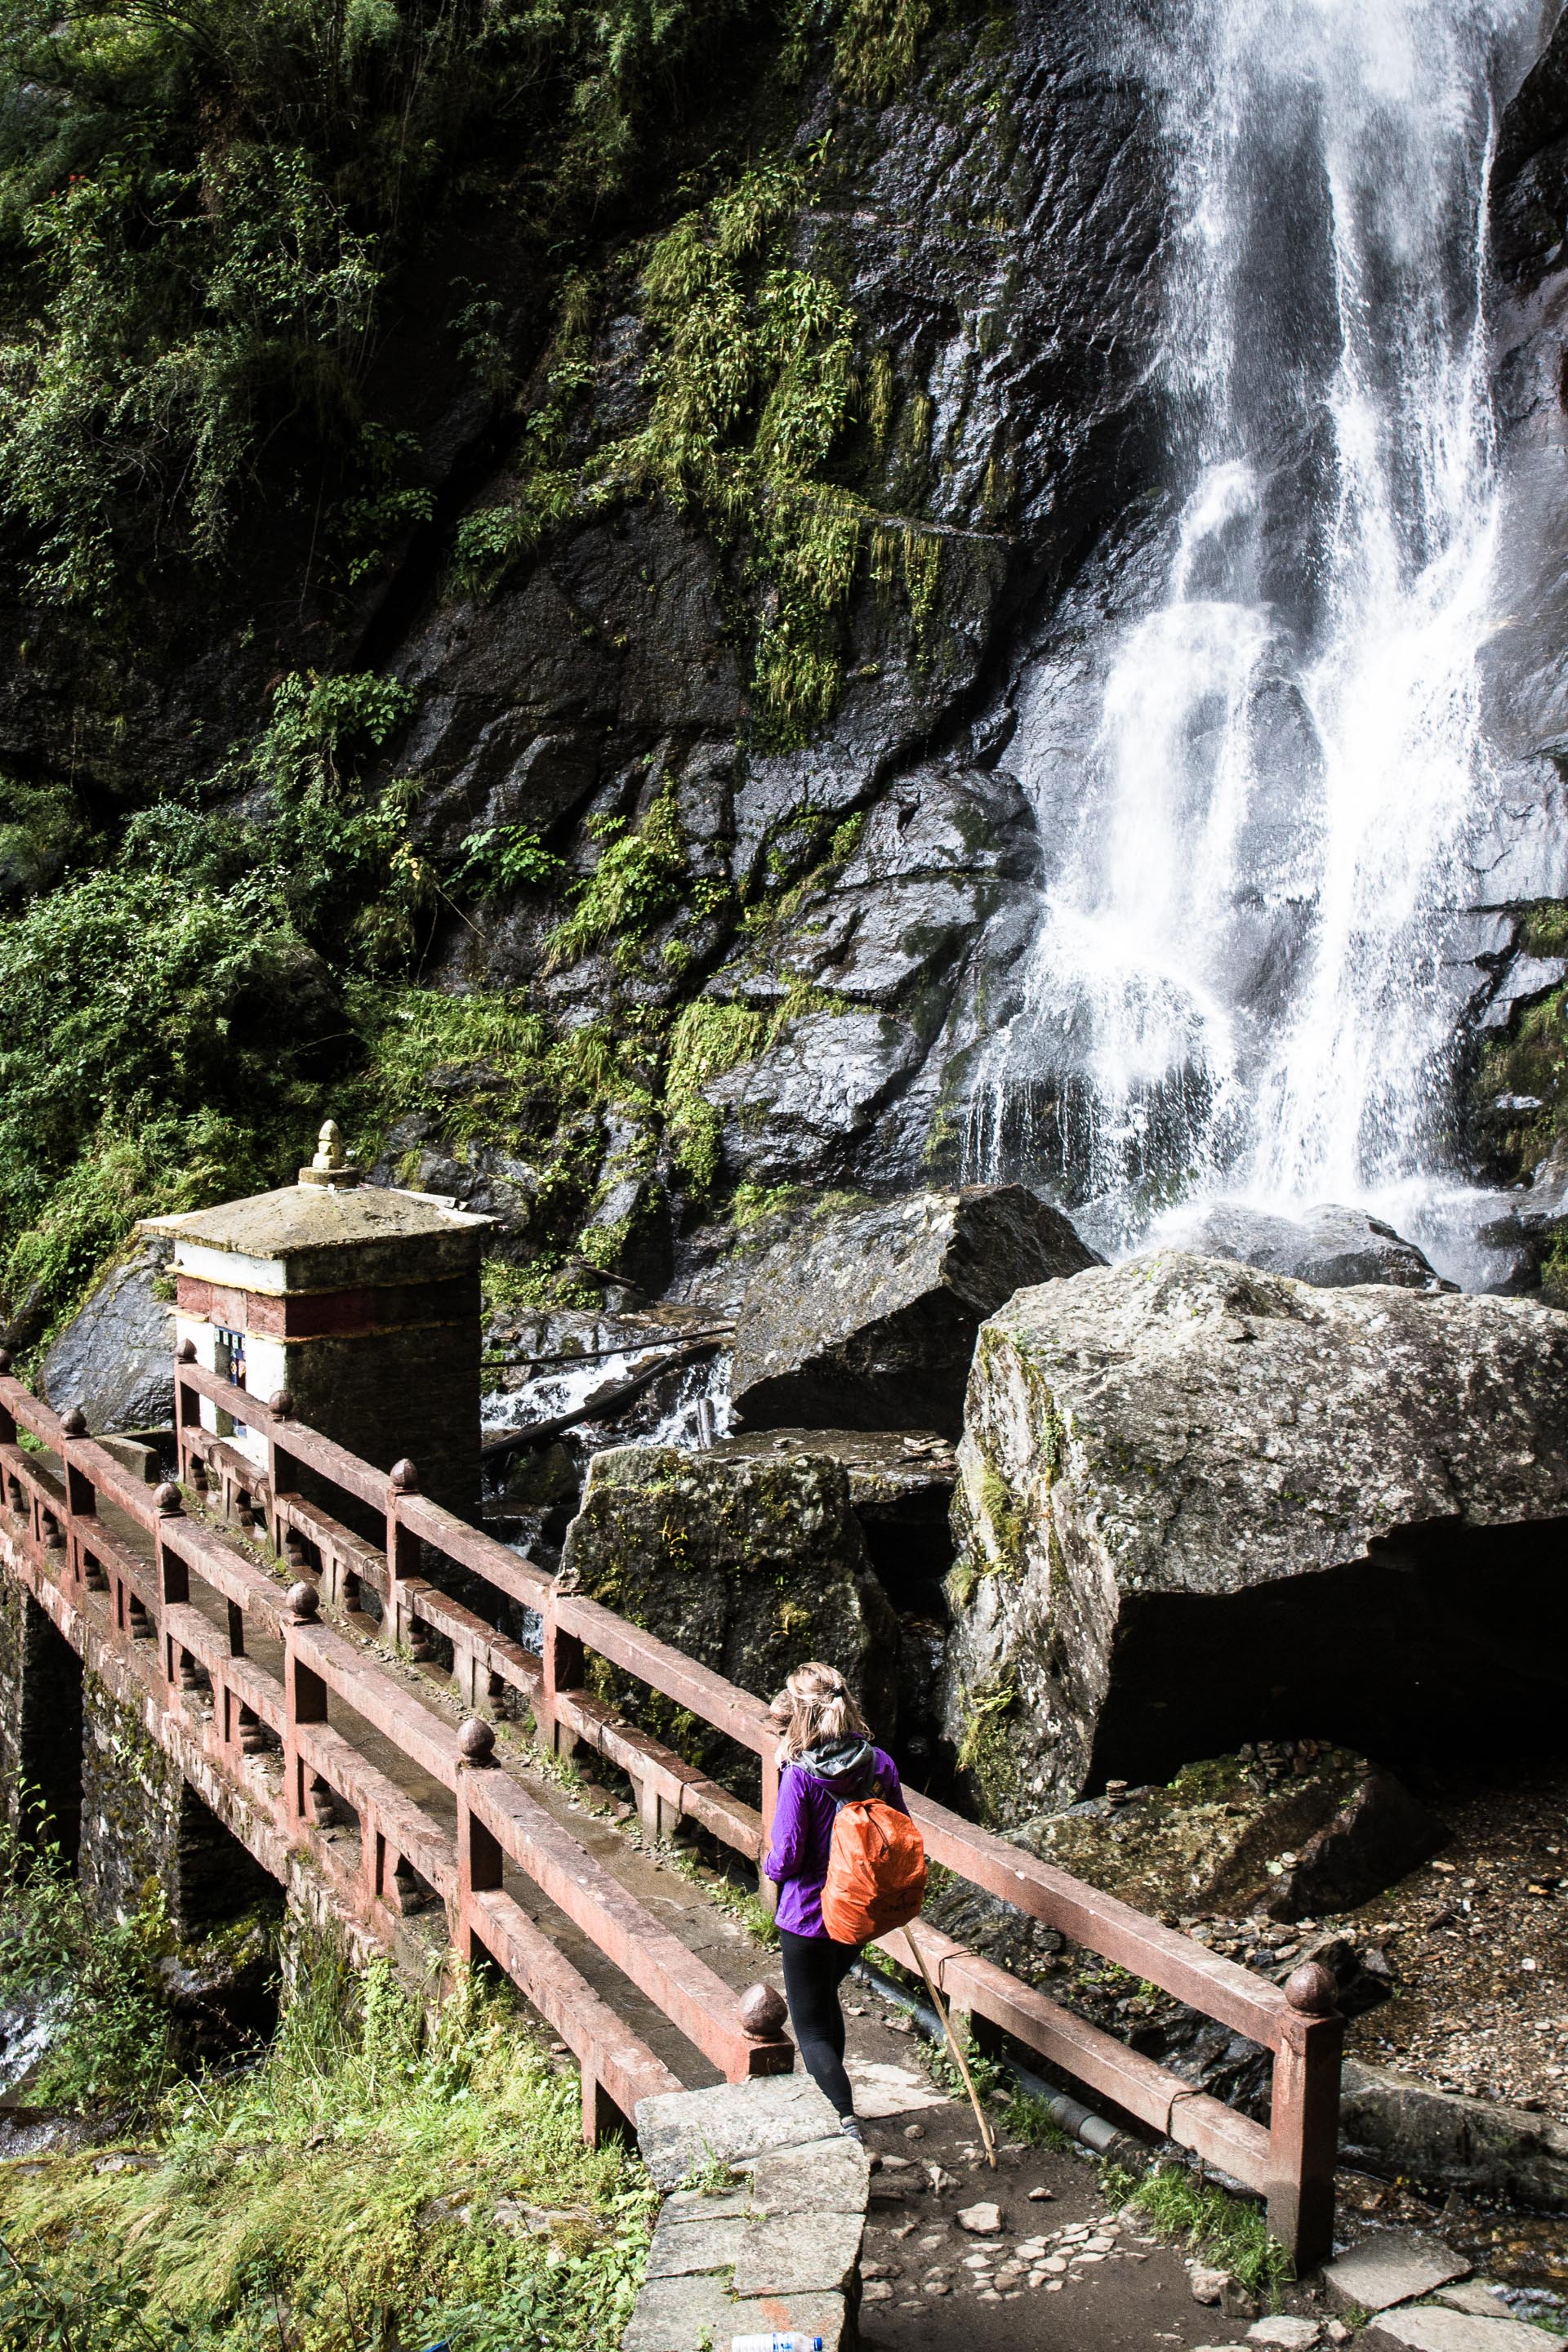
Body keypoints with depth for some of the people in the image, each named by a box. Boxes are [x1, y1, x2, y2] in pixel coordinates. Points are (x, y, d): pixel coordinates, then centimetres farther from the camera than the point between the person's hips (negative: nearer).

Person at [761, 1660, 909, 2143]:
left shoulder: (799, 1776, -23)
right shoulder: (879, 1763, -8)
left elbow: (787, 1857, -20)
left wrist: (771, 1864, 2)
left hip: (809, 1915, -6)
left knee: (811, 2024, 9)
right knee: (825, 1999, 29)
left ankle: (845, 2118, -5)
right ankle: (827, 2094, 44)